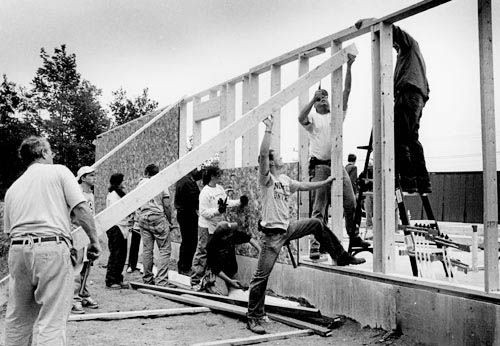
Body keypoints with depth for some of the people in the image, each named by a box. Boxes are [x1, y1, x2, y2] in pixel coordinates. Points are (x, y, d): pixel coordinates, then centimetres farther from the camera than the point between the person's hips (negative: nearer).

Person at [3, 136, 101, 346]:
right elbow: (81, 208, -5)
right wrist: (94, 240, 1)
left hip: (17, 249, 6)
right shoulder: (59, 171, 6)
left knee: (17, 320, 17)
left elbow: (9, 229, 18)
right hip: (52, 249, -6)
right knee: (51, 321, -5)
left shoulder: (12, 188, 20)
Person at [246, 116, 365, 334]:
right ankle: (253, 318, 3)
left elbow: (305, 186, 27)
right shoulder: (266, 179, -12)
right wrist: (268, 129, -27)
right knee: (261, 276, -6)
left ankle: (341, 257, 27)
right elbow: (263, 154, -28)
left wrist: (326, 182, 33)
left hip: (288, 228, 8)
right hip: (272, 234, -8)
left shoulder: (285, 179, 12)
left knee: (317, 224, 13)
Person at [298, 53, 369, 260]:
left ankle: (354, 237, 21)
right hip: (320, 166, -4)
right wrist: (314, 99, -20)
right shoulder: (312, 118, 6)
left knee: (350, 202, 5)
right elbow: (301, 118, -19)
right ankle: (316, 244, -3)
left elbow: (346, 91, 5)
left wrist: (349, 67, -3)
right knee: (319, 207, -6)